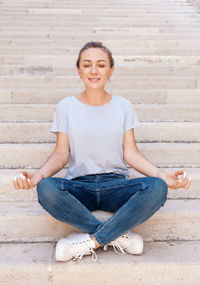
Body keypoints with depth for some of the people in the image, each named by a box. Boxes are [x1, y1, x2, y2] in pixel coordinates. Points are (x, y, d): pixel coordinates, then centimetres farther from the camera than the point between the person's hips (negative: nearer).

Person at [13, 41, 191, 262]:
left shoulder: (123, 106, 7)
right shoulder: (66, 107, 6)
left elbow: (130, 153, 3)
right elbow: (61, 153, 2)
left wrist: (161, 174, -13)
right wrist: (39, 175, -18)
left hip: (115, 185, 1)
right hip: (79, 186, 0)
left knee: (157, 188, -30)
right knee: (46, 188, -34)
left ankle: (90, 241, -22)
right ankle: (119, 235, -22)